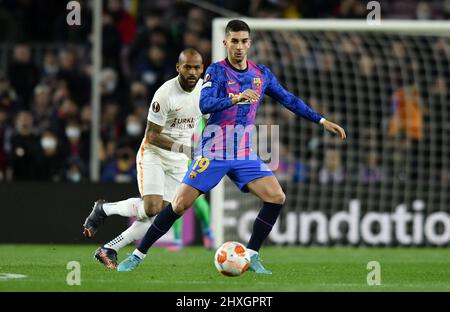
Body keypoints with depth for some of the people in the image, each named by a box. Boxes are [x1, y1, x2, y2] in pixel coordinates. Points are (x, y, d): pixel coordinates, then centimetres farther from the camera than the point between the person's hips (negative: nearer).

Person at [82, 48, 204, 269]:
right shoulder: (165, 94, -23)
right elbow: (152, 135, -19)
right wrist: (181, 148, -29)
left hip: (179, 161, 6)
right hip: (154, 154, -6)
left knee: (160, 215, -2)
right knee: (151, 209, -21)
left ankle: (108, 250, 7)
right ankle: (104, 209, 6)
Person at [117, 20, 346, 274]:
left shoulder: (261, 74, 7)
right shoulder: (217, 71, -8)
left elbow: (289, 100, 16)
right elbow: (204, 104, -22)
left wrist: (323, 121, 13)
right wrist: (236, 99, -38)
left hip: (244, 153, 4)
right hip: (214, 151, -4)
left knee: (277, 198, -12)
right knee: (180, 204, -9)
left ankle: (252, 256, -1)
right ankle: (138, 255, 4)